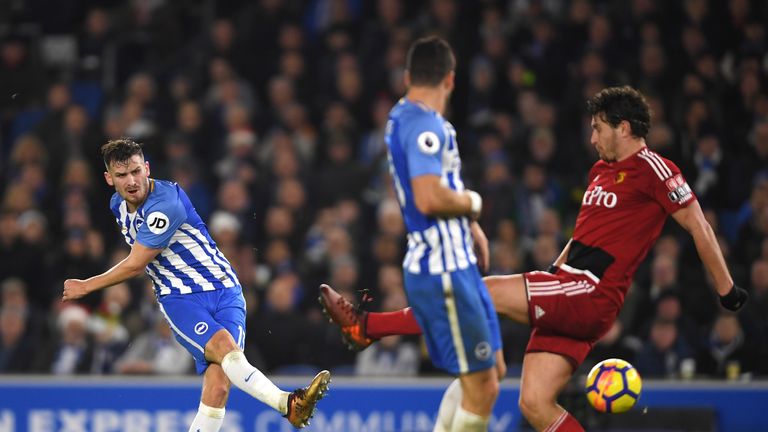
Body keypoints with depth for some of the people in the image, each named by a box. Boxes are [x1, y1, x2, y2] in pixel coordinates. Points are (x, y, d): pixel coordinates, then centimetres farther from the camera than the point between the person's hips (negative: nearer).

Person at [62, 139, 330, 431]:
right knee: (224, 347, -29)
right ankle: (288, 404, -52)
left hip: (222, 292, -2)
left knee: (218, 384, -23)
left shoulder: (165, 204, -17)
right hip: (179, 299, 2)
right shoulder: (118, 204, 8)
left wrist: (86, 287, 3)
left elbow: (135, 266, -10)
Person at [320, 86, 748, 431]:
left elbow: (698, 224, -3)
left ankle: (366, 325, -12)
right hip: (569, 297, 9)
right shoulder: (601, 171, 22)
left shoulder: (652, 169, -4)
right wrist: (552, 274, 22)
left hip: (591, 293, -9)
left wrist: (727, 288, -1)